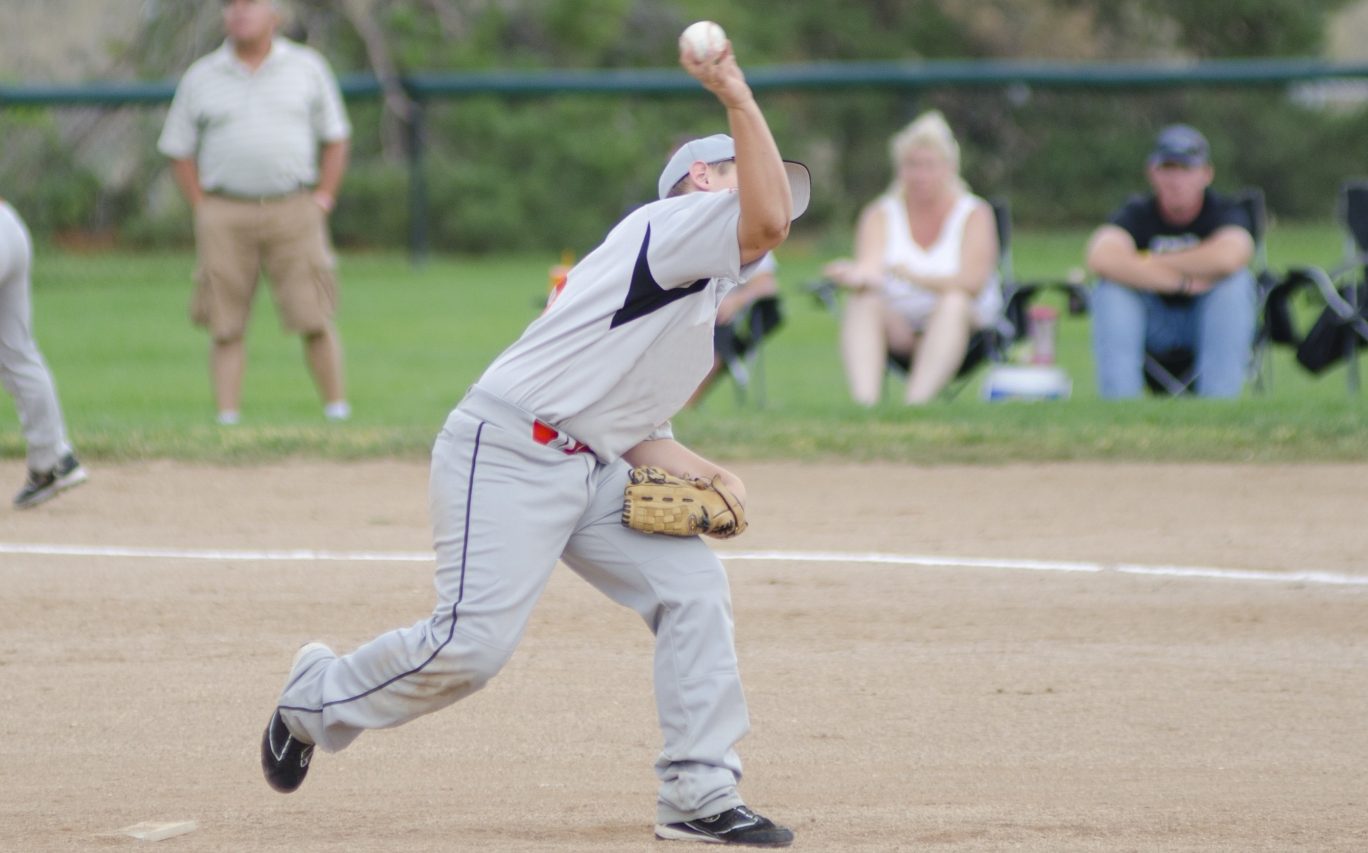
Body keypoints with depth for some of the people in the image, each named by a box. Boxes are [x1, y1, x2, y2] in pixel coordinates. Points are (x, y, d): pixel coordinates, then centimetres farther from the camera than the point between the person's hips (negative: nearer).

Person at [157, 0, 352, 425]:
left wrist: (324, 197, 3)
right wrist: (203, 209, 3)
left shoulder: (307, 67, 9)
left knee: (314, 320, -6)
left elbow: (335, 138, 14)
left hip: (293, 212, 0)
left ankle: (337, 410, 2)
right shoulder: (201, 78, 9)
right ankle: (227, 419, -1)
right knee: (225, 326, -3)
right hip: (225, 218, 0)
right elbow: (178, 150, 13)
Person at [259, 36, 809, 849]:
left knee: (692, 586, -4)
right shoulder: (668, 224, -6)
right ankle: (318, 698, 12)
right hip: (507, 453, -10)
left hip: (591, 471, 10)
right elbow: (765, 220, -27)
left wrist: (697, 472, 2)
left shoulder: (704, 304, 22)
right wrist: (737, 97, -25)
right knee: (472, 644, -15)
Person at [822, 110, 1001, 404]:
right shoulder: (880, 214, 9)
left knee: (953, 302, -34)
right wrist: (861, 276, -38)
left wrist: (911, 275, -24)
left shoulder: (975, 214, 3)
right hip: (896, 327, 2)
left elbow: (971, 282, -12)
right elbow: (869, 265, -12)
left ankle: (917, 401, -52)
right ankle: (864, 400, -51)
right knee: (862, 301, -29)